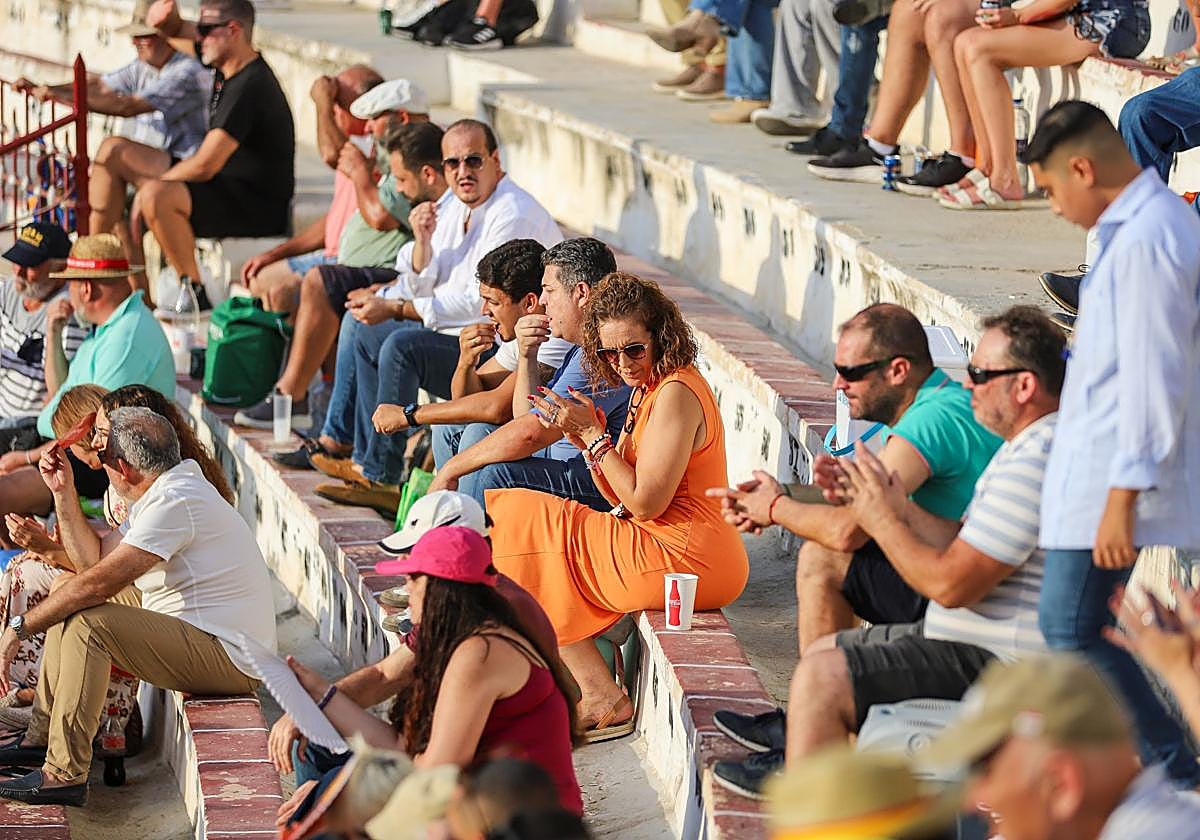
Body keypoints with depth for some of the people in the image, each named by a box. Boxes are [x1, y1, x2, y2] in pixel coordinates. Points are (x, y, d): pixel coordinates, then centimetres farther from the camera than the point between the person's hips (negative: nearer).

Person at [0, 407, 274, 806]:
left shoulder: (175, 502, -22)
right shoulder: (159, 495, 12)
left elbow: (100, 582, -26)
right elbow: (95, 556, 15)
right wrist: (63, 491, 8)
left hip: (228, 658, -11)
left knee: (87, 622, -25)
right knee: (66, 608, 16)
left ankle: (65, 774, -22)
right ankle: (41, 738, 15)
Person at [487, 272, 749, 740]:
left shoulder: (676, 393, -16)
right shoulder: (647, 389, 15)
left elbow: (645, 502, -20)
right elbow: (622, 496, 13)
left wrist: (593, 435, -13)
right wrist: (584, 437, -1)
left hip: (685, 559, -11)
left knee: (526, 523, -1)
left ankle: (601, 698, -1)